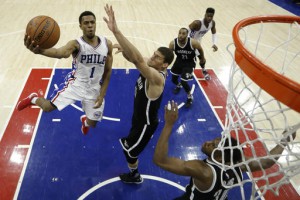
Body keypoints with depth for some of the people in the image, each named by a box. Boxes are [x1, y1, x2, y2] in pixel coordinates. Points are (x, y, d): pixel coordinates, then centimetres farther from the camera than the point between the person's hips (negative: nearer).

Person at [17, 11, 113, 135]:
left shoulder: (107, 44, -9)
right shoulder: (76, 44, -20)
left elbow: (108, 71, 0)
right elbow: (60, 53, -44)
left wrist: (102, 94, -5)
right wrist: (40, 50, -66)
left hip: (95, 89, 3)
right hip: (76, 84, -2)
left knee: (92, 124, 12)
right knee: (47, 107, -12)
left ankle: (84, 121, 54)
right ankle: (33, 98, 27)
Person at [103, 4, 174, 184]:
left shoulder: (157, 77, -39)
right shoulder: (151, 67, -13)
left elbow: (138, 60, -55)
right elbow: (136, 59, -8)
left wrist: (116, 31, -63)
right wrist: (125, 50, -33)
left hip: (146, 123, -8)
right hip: (140, 116, 9)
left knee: (129, 149, 12)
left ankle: (134, 176, 39)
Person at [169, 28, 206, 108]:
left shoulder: (193, 42, -30)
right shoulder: (173, 43, -25)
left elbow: (200, 49, -8)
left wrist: (202, 59, 9)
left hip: (190, 63, -4)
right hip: (179, 60, 4)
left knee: (183, 82, -13)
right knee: (173, 79, 14)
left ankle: (190, 97, 16)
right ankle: (178, 85, 54)